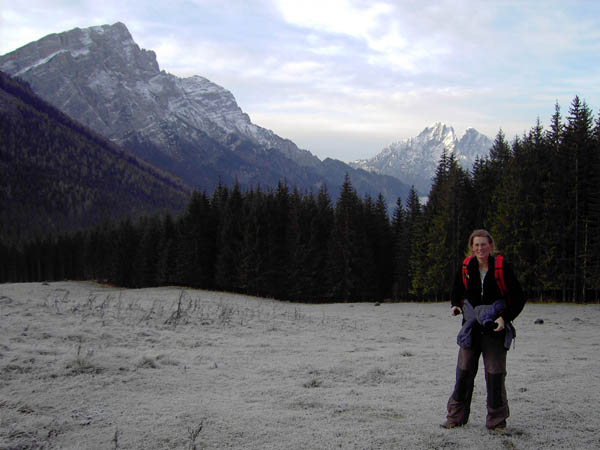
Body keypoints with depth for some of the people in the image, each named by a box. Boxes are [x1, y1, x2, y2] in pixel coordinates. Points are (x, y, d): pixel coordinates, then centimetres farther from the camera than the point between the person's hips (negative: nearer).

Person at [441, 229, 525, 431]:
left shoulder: (502, 268, -7)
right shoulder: (466, 269, 3)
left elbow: (518, 298, -3)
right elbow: (457, 291, 21)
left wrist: (505, 318, -15)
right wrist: (455, 306, 1)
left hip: (495, 329, -3)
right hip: (471, 328, 3)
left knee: (495, 374, -1)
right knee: (464, 371, 3)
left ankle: (497, 420, 12)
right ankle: (456, 415, 14)